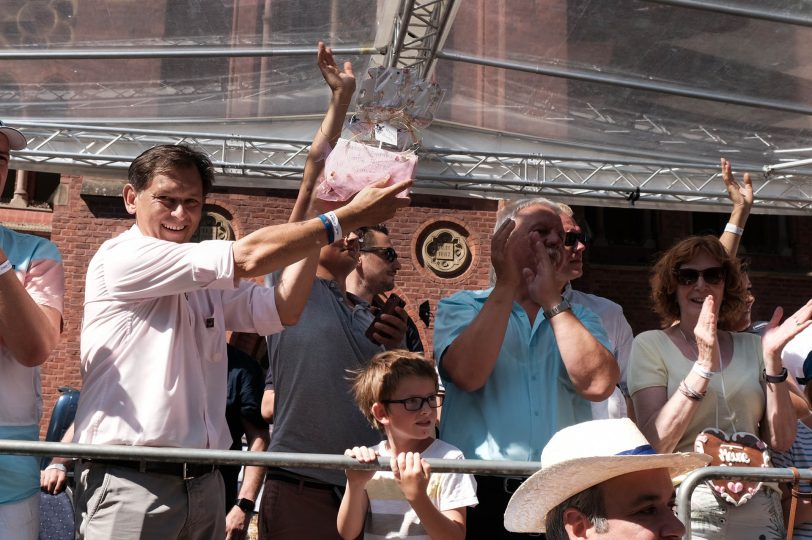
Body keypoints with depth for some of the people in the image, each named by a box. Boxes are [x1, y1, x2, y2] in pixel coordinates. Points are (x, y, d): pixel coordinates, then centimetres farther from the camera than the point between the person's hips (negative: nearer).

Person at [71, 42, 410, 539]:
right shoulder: (122, 257, -8)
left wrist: (318, 221, 3)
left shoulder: (210, 283, 15)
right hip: (131, 484, -7)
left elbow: (282, 311, 9)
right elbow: (247, 256, -16)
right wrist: (348, 217, -11)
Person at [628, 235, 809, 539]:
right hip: (684, 508, -3)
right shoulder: (650, 345, -4)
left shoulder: (752, 347, 5)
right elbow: (655, 443, -15)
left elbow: (780, 441, 0)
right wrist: (704, 363, -22)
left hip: (756, 511, 3)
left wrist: (772, 358, -10)